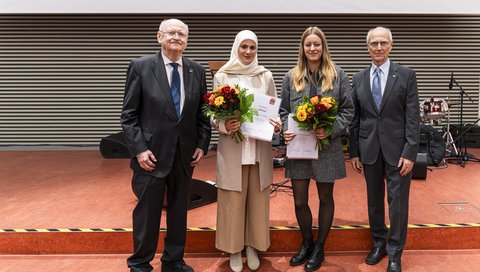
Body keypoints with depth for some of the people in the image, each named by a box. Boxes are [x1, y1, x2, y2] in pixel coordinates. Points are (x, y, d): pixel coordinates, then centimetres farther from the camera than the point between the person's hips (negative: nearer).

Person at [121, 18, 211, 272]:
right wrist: (139, 149, -12)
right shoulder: (140, 67, -4)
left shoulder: (197, 70, 6)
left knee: (179, 211, 13)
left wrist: (202, 145, 2)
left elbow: (202, 112, 10)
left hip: (185, 155, 4)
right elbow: (129, 114, -5)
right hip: (152, 153, -3)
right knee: (147, 211, 7)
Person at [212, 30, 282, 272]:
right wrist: (223, 125, -20)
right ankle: (234, 249, 23)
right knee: (233, 201, 6)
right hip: (232, 148, -2)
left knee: (258, 199, 10)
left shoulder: (266, 76, 6)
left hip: (260, 147, 2)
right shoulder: (222, 76, 0)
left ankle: (253, 246, 27)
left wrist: (276, 124, -11)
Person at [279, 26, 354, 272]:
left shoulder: (338, 75, 1)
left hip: (327, 147, -1)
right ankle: (306, 243, 33)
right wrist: (285, 130, -10)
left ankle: (319, 247, 30)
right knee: (299, 201, 7)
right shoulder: (291, 77, 6)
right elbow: (284, 110, 9)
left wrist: (331, 129, -15)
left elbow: (348, 110, 0)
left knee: (325, 198, 11)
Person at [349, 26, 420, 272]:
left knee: (398, 201, 2)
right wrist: (354, 152, 4)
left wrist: (410, 152, -12)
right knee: (374, 200, 12)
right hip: (369, 149, 3)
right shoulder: (359, 79, 7)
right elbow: (355, 118, 7)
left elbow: (413, 117, -5)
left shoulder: (406, 75, -1)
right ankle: (379, 244, 29)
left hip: (397, 148, -3)